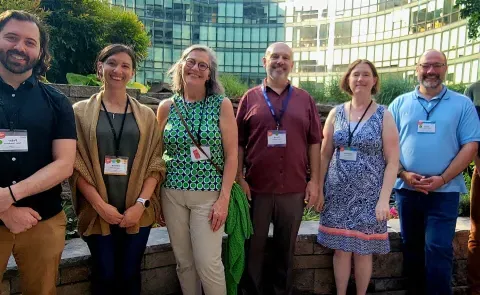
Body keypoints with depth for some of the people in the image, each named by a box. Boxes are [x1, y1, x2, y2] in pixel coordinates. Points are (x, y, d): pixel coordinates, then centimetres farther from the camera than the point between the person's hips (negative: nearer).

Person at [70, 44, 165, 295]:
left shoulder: (146, 115, 6)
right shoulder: (81, 111, 2)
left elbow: (155, 163, 1)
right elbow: (76, 164, -3)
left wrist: (140, 204, -9)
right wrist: (100, 205, -11)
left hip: (137, 212, 1)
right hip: (98, 212, -1)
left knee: (130, 275, 9)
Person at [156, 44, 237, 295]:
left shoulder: (222, 104, -4)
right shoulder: (166, 107, 3)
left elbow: (231, 154, -6)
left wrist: (224, 199, -11)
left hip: (208, 194, -3)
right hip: (172, 193, 3)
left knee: (209, 264, -2)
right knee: (184, 263, 12)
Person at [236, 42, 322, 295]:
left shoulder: (305, 99, 7)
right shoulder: (250, 98, 3)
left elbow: (314, 142, 5)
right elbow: (239, 143, 1)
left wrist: (314, 180, 0)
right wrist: (239, 178, -6)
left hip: (294, 189, 1)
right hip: (256, 188, -1)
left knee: (286, 249, 15)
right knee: (254, 248, 12)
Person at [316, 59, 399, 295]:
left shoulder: (384, 115, -3)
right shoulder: (336, 113, 4)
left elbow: (392, 161, -5)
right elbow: (325, 155, 6)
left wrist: (384, 198, -12)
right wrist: (319, 189, 2)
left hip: (368, 195, -2)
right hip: (338, 193, 2)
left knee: (363, 250, 9)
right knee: (340, 249, 10)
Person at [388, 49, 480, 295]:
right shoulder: (400, 103, 6)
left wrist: (442, 178, -14)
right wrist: (403, 174, -10)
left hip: (445, 190, -2)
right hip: (406, 188, 3)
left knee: (438, 249, -3)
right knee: (411, 246, 14)